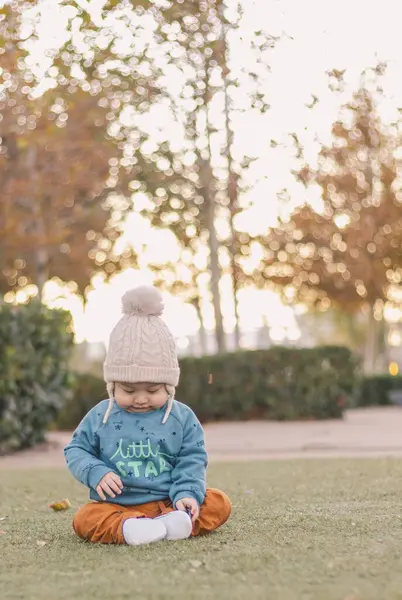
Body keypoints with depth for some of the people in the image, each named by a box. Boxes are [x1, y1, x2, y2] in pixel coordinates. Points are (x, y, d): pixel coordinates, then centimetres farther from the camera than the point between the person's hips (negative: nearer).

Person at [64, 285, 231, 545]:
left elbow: (192, 460, 1)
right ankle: (127, 528, -49)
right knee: (85, 518, -27)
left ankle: (169, 523, -38)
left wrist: (187, 494, -16)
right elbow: (76, 450, 9)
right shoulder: (100, 417, 3)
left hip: (169, 502, 1)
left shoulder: (182, 418, 1)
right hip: (117, 505, 0)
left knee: (220, 503, -19)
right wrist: (96, 473, -11)